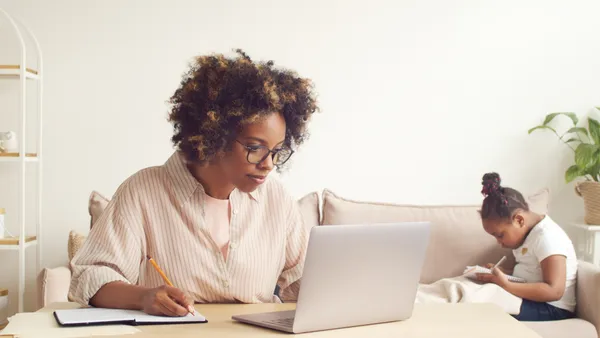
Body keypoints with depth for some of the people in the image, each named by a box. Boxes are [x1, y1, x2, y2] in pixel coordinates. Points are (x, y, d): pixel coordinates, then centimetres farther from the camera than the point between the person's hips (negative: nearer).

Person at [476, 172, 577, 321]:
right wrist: (502, 274, 1)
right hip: (531, 299, 10)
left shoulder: (547, 236, -18)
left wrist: (505, 285, -29)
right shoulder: (528, 233, 10)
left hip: (551, 309, -10)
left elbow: (554, 291, -26)